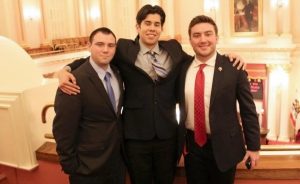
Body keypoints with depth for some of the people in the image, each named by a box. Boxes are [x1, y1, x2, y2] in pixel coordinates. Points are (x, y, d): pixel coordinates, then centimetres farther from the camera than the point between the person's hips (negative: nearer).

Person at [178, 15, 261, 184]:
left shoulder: (233, 67, -10)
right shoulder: (183, 67, -1)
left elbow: (248, 110, -5)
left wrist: (253, 147, -2)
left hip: (224, 146, -2)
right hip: (191, 144, 3)